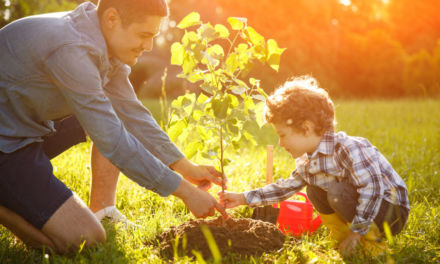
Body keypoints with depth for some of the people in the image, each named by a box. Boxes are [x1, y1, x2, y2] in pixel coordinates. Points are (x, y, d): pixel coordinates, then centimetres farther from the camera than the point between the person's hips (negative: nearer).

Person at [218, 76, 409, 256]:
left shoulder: (348, 149, -28)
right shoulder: (307, 161, 1)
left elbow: (373, 188, -33)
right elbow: (287, 187, 13)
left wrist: (356, 232, -28)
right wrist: (243, 198, 8)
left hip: (392, 210, -8)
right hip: (362, 206, 8)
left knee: (338, 192, -29)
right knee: (314, 188, 3)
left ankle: (374, 243, -9)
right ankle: (344, 239, 7)